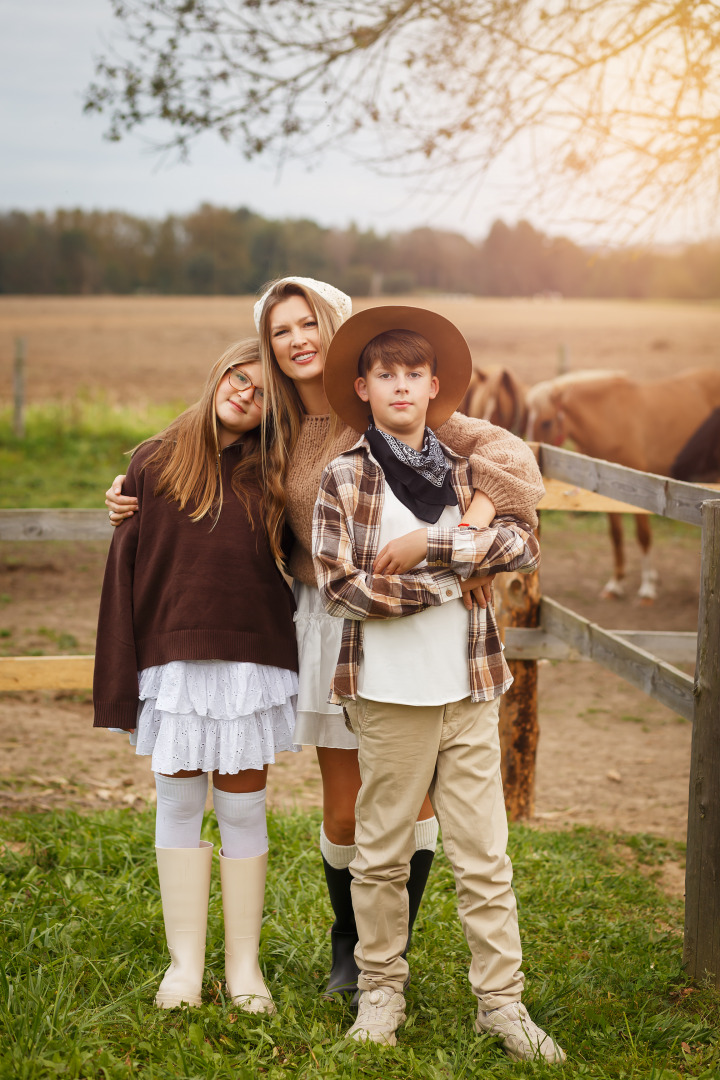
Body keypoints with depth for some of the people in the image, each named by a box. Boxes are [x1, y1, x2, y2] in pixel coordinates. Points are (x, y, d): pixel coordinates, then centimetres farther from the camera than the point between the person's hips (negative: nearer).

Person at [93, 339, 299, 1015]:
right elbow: (125, 570, 4)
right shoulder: (154, 463, 5)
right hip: (173, 660, 0)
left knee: (243, 809, 5)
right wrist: (120, 678, 0)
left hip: (252, 660, 0)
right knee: (179, 803, 6)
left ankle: (244, 964, 15)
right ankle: (184, 962, 16)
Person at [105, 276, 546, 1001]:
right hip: (326, 622, 3)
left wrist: (472, 531, -30)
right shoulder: (277, 432, 5)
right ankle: (348, 947, 33)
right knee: (344, 813, 7)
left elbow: (500, 448, -16)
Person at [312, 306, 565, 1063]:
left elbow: (524, 545, -5)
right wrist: (456, 572, -11)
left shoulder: (466, 472, 8)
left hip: (469, 691, 2)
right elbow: (339, 586, -11)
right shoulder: (344, 478, -2)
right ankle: (381, 991, 24)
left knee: (484, 857, 5)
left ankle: (501, 1001, 14)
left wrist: (433, 543, -17)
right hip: (388, 694, -2)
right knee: (381, 854, 9)